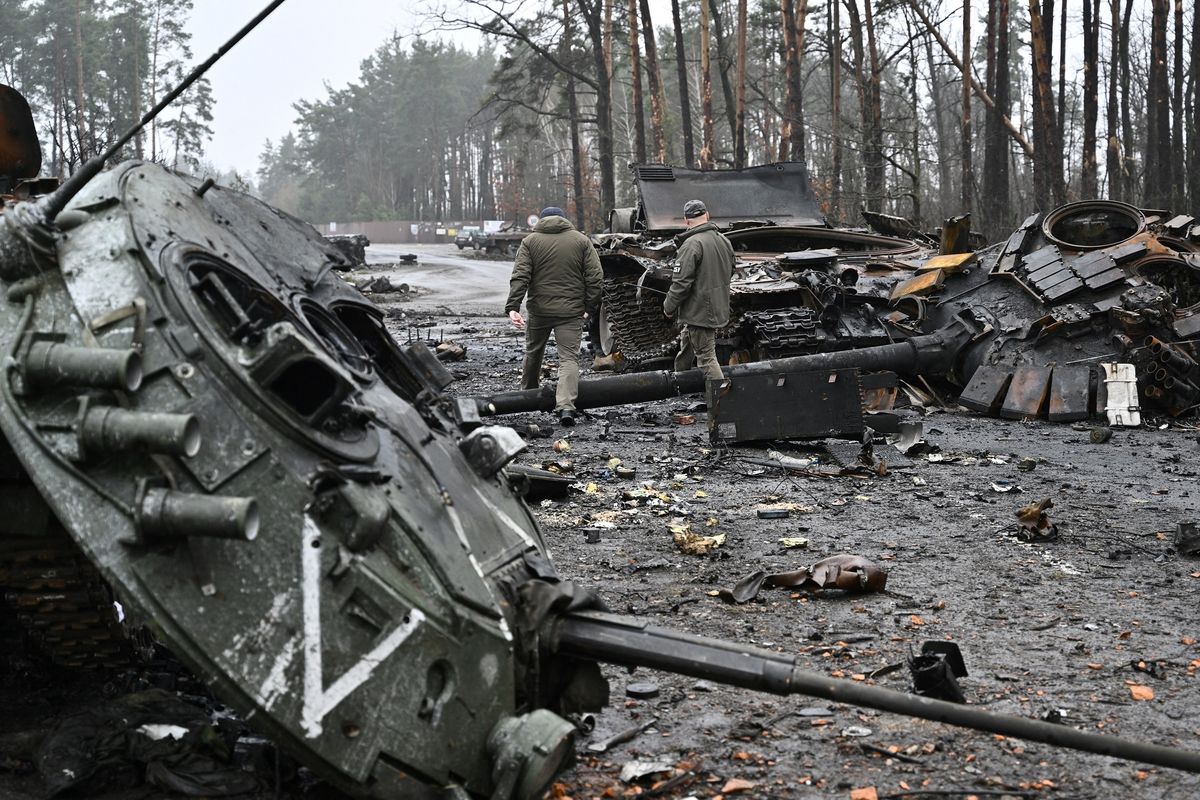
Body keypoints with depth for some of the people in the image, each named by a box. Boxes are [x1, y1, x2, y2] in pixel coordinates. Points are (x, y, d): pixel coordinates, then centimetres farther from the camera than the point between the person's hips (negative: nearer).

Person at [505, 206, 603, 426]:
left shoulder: (531, 241, 3)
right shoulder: (581, 240, 5)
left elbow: (520, 277, -8)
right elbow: (595, 278, -1)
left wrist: (513, 307, -13)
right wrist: (590, 305, 8)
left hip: (539, 310, 1)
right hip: (571, 312, -1)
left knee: (533, 353, 21)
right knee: (569, 357, -3)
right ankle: (566, 406, -21)